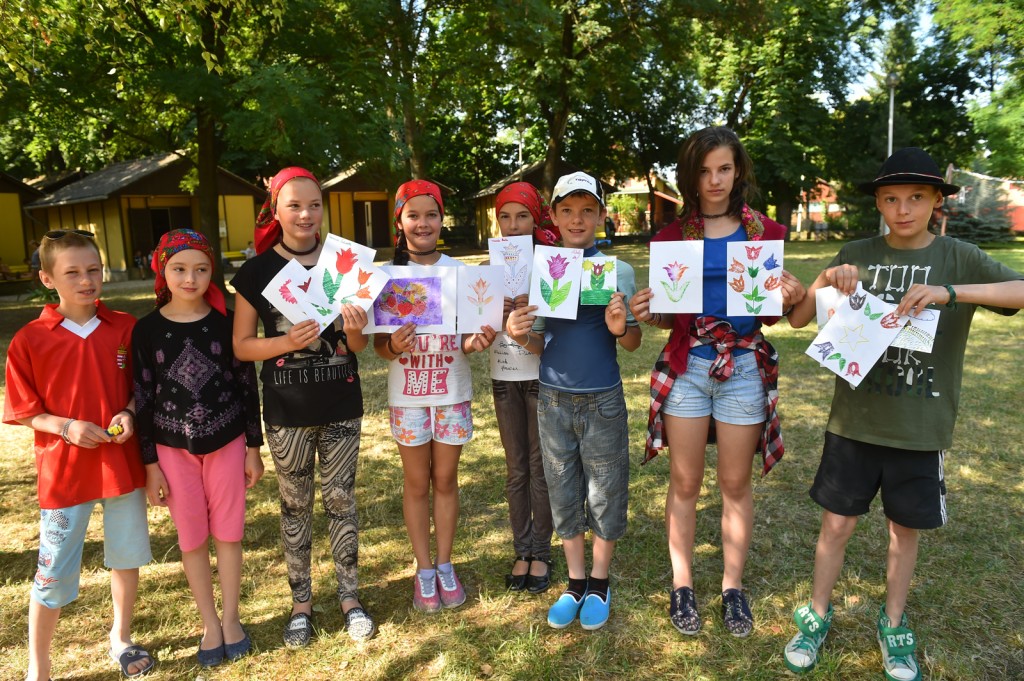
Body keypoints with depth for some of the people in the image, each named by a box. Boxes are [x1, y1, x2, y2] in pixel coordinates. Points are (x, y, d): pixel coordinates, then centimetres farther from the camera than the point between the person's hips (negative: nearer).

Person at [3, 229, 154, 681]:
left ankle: (121, 637, 40)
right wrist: (66, 426, -19)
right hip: (64, 470, -2)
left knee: (126, 556, 17)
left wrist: (129, 413, -13)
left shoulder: (126, 328, -3)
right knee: (53, 572, 7)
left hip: (123, 462, 2)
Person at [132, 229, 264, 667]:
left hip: (227, 442, 0)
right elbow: (142, 398, -1)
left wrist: (253, 447, 0)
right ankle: (210, 624, 27)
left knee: (228, 533, 9)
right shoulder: (147, 330, -4)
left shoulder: (226, 322, -5)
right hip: (173, 449, 1)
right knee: (192, 538, 11)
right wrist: (150, 463, -2)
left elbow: (246, 385, 0)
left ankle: (231, 618, 27)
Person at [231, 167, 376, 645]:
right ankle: (301, 601, 29)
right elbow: (241, 346, -1)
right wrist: (287, 342, -19)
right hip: (287, 411, 0)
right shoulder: (256, 272, -3)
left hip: (341, 407, 1)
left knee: (341, 501, 10)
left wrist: (355, 330, -19)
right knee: (296, 505, 12)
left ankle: (349, 596, 27)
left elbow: (359, 345, 4)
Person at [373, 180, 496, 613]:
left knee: (445, 480, 12)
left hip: (453, 391, 1)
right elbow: (379, 344, -5)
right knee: (417, 483, 11)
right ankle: (424, 569, 26)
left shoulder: (458, 271, 0)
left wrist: (476, 342, -20)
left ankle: (445, 565, 28)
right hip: (407, 394, -1)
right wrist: (394, 346, -28)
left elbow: (467, 334, 2)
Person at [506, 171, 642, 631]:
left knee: (604, 493, 10)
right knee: (563, 492, 13)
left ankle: (599, 582, 31)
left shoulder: (618, 270, -4)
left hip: (603, 399, -2)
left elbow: (633, 343, -1)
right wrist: (520, 335, -17)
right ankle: (575, 581, 31)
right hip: (553, 398, 2)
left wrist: (620, 328, -24)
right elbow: (540, 344, 5)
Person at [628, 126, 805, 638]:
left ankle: (733, 586, 26)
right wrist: (646, 314, -14)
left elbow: (770, 311, 8)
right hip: (686, 365, 0)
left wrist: (790, 299, -13)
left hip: (745, 366, 0)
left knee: (735, 484, 10)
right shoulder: (672, 236, 4)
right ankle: (682, 585, 22)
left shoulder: (763, 231, 5)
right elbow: (667, 314, 7)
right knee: (685, 483, 7)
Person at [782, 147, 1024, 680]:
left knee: (905, 528, 15)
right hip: (854, 420, 1)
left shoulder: (960, 259, -3)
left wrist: (950, 292, -31)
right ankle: (817, 616, 30)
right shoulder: (856, 255, 1)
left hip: (921, 429, 0)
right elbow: (798, 320, 1)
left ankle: (893, 624, 37)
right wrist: (825, 280, -18)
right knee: (837, 524, 8)